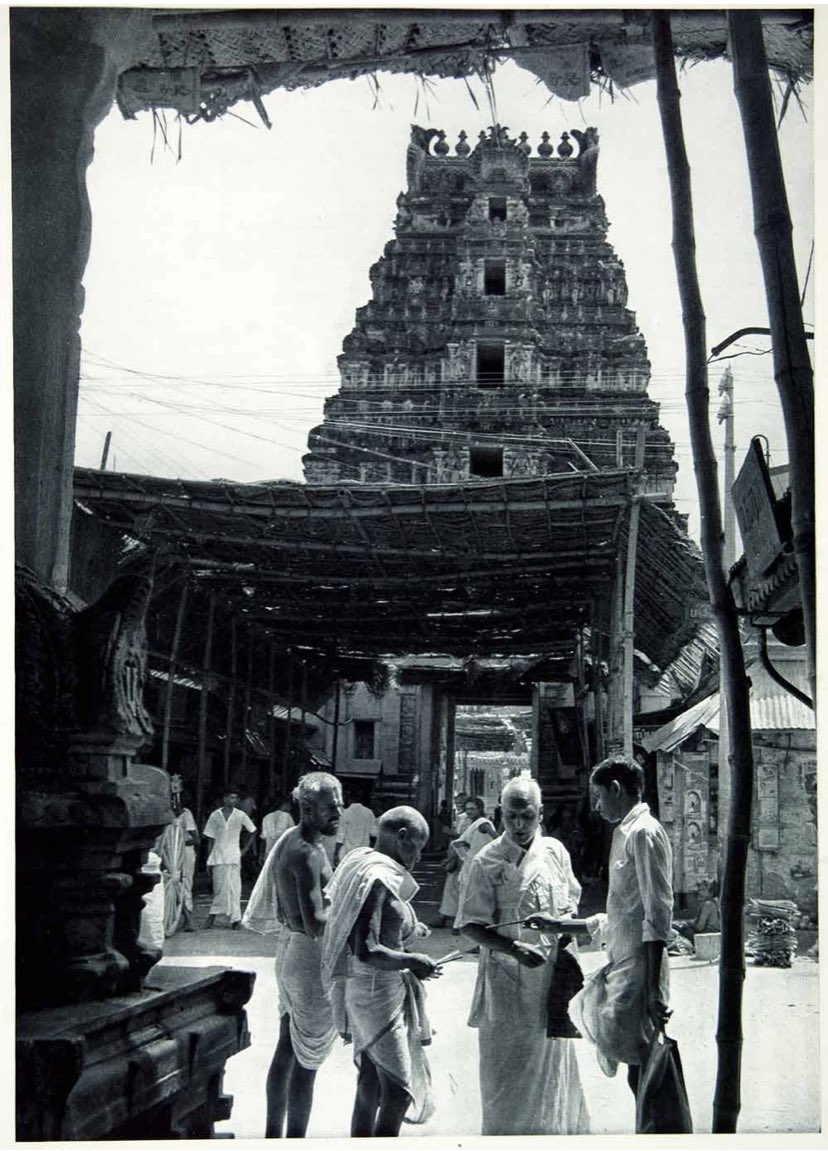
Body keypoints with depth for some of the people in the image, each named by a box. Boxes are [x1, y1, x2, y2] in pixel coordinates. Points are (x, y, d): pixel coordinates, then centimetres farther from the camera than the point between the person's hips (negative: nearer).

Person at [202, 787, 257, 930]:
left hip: (233, 857, 0)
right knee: (219, 887, 0)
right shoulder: (215, 815, 3)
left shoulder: (240, 816, 2)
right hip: (217, 857, 0)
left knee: (234, 888, -3)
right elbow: (211, 838, 6)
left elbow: (251, 832, 13)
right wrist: (209, 859, 4)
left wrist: (246, 848, 4)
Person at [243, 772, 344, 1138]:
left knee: (286, 1048, 18)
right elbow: (316, 924, -27)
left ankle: (273, 1134, 27)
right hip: (311, 957, -10)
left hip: (288, 951, 10)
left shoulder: (289, 839, 8)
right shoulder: (309, 853, -22)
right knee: (307, 1060, -1)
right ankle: (295, 1138, 5)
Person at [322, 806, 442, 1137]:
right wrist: (412, 961, -18)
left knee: (370, 1081, 19)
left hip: (364, 989, 10)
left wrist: (408, 932, 14)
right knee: (398, 1091, -4)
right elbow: (367, 952, -28)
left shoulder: (363, 863, 6)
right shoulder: (379, 880, -22)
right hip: (379, 990, -10)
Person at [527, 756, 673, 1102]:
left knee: (641, 1073, -9)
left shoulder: (644, 833, -10)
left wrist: (653, 988, -22)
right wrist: (557, 926, 23)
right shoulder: (626, 834, 20)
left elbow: (657, 917, -17)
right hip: (620, 966, 9)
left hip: (638, 969, -9)